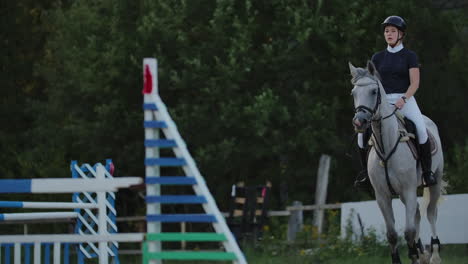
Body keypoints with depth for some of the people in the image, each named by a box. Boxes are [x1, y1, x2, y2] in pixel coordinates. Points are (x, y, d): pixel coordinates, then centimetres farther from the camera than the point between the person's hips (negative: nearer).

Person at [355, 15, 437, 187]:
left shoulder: (410, 56, 4)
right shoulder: (378, 58, 14)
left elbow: (414, 83, -4)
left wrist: (403, 99, -20)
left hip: (405, 100, -3)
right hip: (383, 101, 3)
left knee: (421, 128, -29)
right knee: (363, 131, -17)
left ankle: (427, 171, -19)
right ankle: (365, 170, 4)